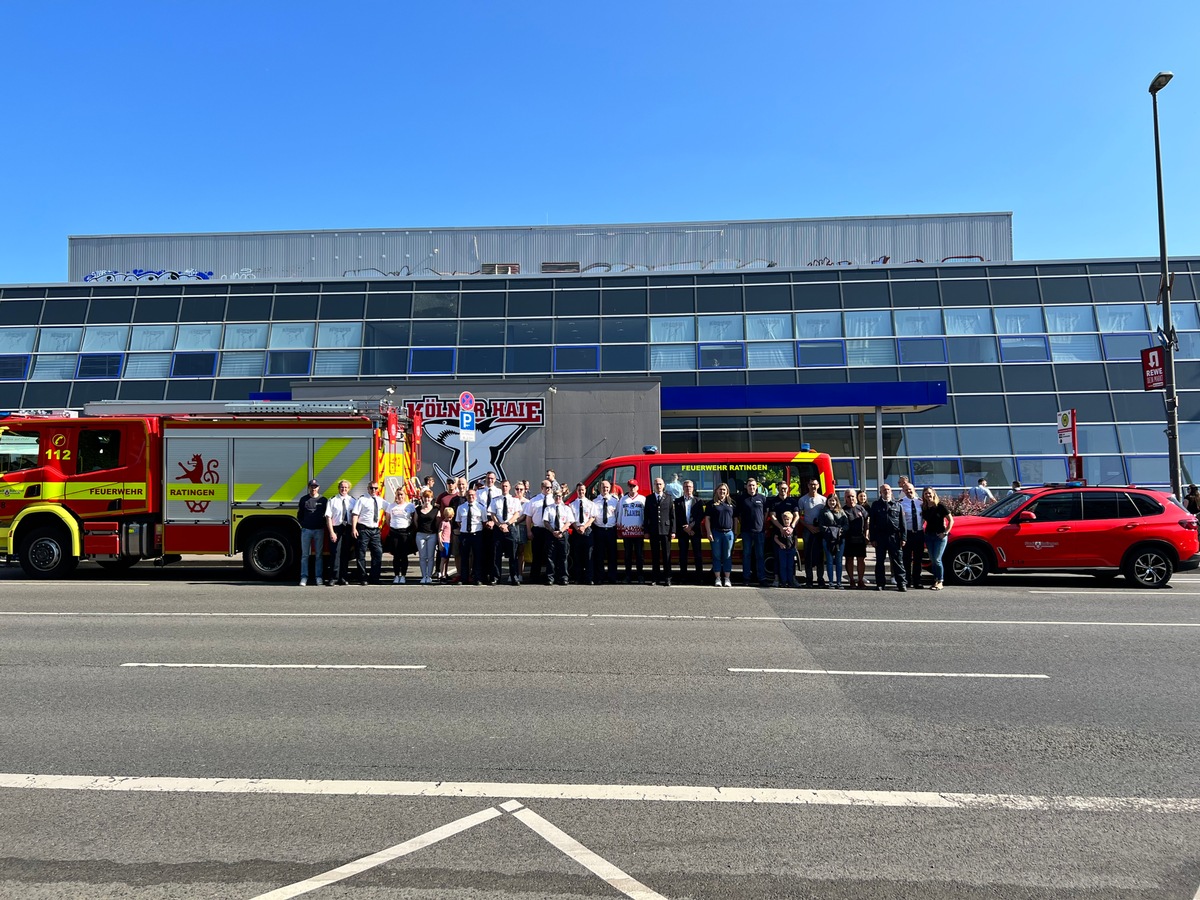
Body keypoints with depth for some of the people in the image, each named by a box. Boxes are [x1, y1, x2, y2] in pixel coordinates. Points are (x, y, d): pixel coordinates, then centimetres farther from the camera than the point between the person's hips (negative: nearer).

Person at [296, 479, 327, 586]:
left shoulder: (323, 500, 5)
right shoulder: (304, 499, 7)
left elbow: (327, 515, 8)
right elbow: (299, 515, 11)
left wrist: (323, 525, -2)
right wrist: (303, 524, 3)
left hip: (319, 530, 0)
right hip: (306, 530, 1)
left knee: (319, 555, 3)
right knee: (304, 555, 1)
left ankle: (319, 577, 8)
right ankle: (304, 577, 4)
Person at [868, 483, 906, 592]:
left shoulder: (897, 505, 10)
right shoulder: (876, 505, 8)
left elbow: (902, 523, 8)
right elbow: (871, 523, 5)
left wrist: (903, 538, 0)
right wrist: (872, 539, -2)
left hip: (894, 537, 0)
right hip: (880, 537, 1)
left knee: (897, 560, 0)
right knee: (880, 561, 6)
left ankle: (901, 583, 3)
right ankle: (880, 583, 13)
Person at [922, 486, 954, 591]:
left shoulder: (940, 506, -7)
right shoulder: (924, 508, 7)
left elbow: (951, 520, -6)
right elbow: (922, 521, 16)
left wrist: (945, 532, -10)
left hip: (940, 536, -5)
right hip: (929, 535, 5)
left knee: (937, 559, -10)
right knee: (932, 560, 7)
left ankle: (940, 582, 0)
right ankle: (935, 580, 15)